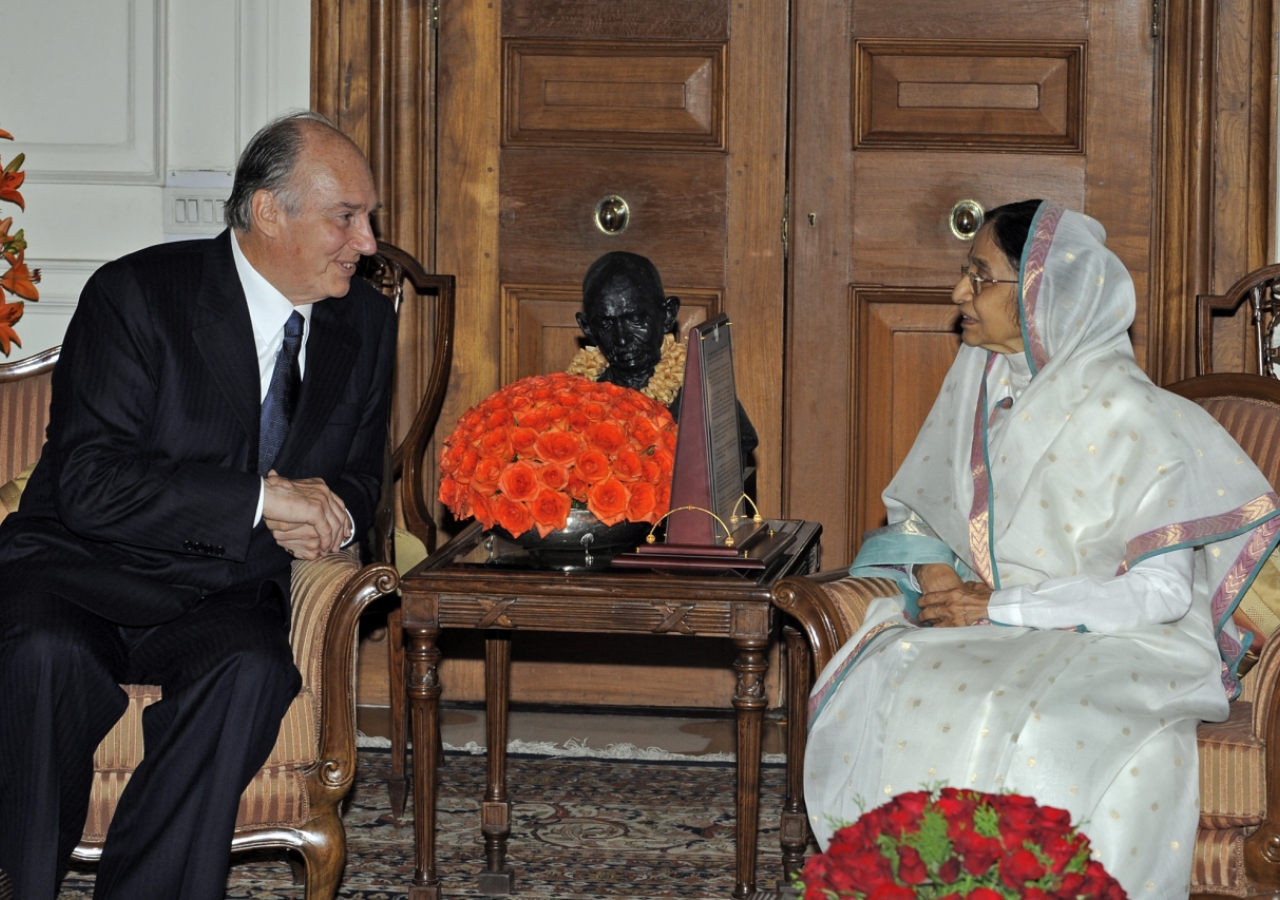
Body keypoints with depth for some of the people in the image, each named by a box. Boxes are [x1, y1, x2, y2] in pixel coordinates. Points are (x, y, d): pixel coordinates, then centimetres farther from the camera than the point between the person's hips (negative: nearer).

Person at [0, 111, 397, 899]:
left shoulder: (365, 322, 9)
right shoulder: (137, 294, -9)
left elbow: (358, 481, 17)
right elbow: (90, 485, -18)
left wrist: (326, 519, -10)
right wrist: (262, 498, -23)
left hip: (224, 598, 3)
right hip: (82, 570, -3)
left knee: (251, 675, -32)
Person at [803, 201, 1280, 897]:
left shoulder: (1125, 413, -11)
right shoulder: (976, 384, 9)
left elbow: (1159, 591, -15)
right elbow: (914, 513, 19)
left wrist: (1003, 607, -17)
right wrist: (933, 569, -6)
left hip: (1110, 640, -5)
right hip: (978, 619, 6)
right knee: (879, 685, -26)